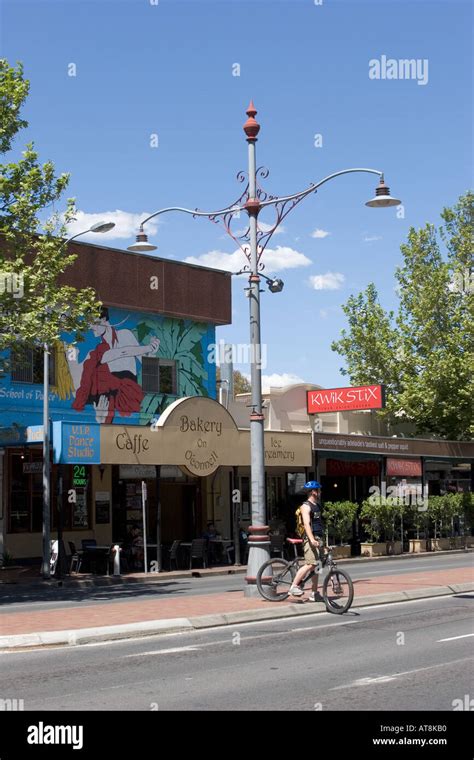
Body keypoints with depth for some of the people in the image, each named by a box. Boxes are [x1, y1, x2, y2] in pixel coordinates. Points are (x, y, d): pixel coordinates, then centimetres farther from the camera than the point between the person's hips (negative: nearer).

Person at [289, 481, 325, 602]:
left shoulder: (317, 505, 20)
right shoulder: (306, 506, -9)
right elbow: (306, 524, -22)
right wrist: (312, 539, -34)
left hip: (318, 539, 9)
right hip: (311, 539, -9)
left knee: (316, 566, 8)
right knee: (310, 564, -18)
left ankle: (314, 594, 12)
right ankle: (294, 586, -10)